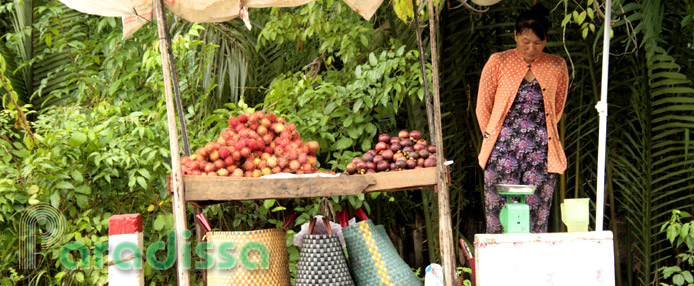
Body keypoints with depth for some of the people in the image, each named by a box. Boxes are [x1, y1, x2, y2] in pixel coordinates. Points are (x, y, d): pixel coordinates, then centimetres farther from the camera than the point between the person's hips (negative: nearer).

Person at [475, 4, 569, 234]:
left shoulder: (556, 66, 8)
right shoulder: (498, 63, 3)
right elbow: (483, 108, 10)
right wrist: (495, 139, 10)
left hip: (541, 152, 1)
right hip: (503, 151, -1)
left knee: (536, 218, -1)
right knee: (501, 217, -6)